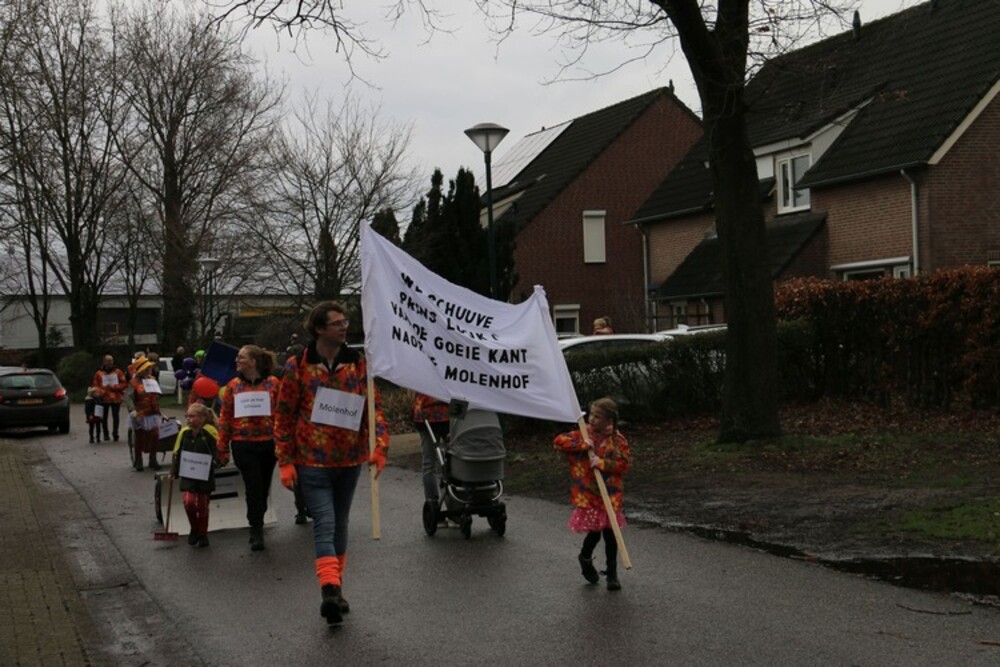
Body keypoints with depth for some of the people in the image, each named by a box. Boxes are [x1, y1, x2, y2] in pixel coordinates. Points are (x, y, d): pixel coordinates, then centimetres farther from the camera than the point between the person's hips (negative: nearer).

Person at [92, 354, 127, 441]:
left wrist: (114, 387, -8)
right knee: (104, 417, 1)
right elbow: (95, 385, 7)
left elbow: (125, 384, 4)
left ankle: (115, 433, 3)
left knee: (116, 416, -7)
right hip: (104, 398, 0)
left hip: (116, 398, 0)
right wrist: (101, 392, -11)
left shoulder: (118, 372, 7)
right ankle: (105, 435, 11)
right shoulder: (99, 373, 7)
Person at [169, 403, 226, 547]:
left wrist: (217, 463, -23)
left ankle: (202, 534, 25)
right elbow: (177, 453, 10)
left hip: (205, 476, -2)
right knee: (189, 502, -13)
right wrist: (173, 472, 12)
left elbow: (221, 453, -6)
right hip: (187, 476, 2)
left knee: (202, 506, 6)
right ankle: (194, 529, 12)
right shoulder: (184, 432, 1)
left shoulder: (211, 432, -11)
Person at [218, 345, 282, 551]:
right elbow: (225, 417, 6)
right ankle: (256, 530, 6)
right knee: (253, 486, -5)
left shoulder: (273, 383, 0)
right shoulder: (233, 385, 4)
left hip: (268, 443, 0)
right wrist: (223, 447, 5)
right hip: (243, 444, 0)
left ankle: (257, 528, 27)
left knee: (263, 488, 10)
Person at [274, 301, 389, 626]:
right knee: (325, 525, -14)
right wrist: (285, 462, -4)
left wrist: (380, 445, -13)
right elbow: (284, 416, -1)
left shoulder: (359, 363, 3)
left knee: (340, 525, 14)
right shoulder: (297, 366, -4)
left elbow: (374, 406, 2)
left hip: (350, 460, 4)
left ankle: (334, 590, 25)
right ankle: (330, 589, -22)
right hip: (312, 461, -4)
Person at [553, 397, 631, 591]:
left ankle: (612, 573, 21)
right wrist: (583, 444, -18)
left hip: (610, 496, 0)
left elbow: (625, 463, -10)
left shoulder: (618, 440, -4)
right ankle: (585, 558, 32)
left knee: (610, 534, 5)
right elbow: (559, 441, -7)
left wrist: (602, 463, -21)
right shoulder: (582, 435, -1)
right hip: (587, 495, 0)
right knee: (594, 532, -1)